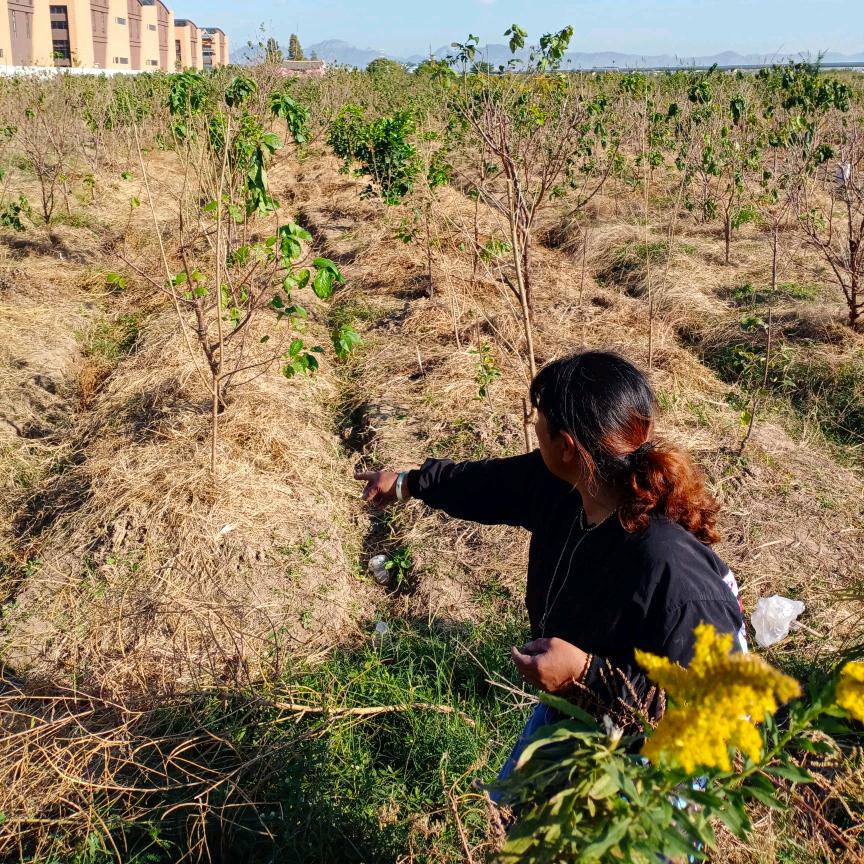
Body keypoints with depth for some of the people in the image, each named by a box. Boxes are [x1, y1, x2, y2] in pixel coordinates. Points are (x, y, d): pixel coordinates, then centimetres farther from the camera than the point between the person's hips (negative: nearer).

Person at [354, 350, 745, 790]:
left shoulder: (669, 566, -41)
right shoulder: (559, 482, -17)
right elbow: (490, 482, 4)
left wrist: (586, 673, -35)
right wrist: (408, 483, 19)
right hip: (569, 710, 8)